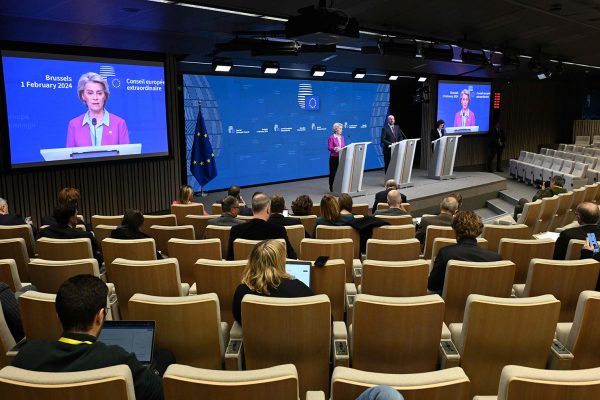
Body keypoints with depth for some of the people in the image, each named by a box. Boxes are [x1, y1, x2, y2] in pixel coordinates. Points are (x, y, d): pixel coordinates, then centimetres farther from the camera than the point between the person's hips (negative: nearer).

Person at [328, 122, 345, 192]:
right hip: (334, 158, -6)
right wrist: (335, 148, -29)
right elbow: (329, 148, -13)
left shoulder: (342, 137, 12)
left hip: (341, 157, 6)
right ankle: (332, 188, 8)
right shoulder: (331, 138, -8)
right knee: (333, 173, 0)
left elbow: (344, 146, 15)